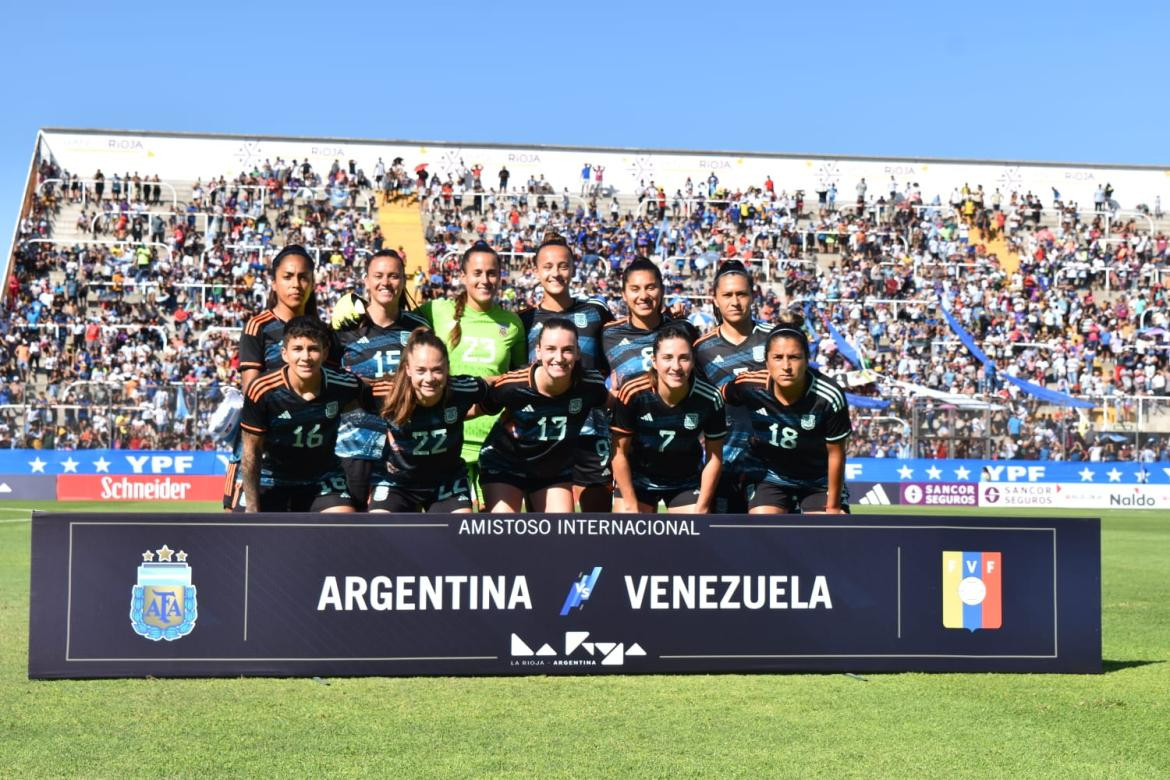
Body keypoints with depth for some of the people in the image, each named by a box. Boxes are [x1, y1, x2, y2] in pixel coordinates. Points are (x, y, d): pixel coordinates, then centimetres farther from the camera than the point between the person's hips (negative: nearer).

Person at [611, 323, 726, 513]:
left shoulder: (710, 398, -24)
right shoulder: (632, 393, -28)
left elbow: (714, 457, -9)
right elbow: (619, 453, -16)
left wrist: (701, 508, -8)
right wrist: (631, 506, -12)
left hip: (687, 483, 1)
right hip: (638, 480, -1)